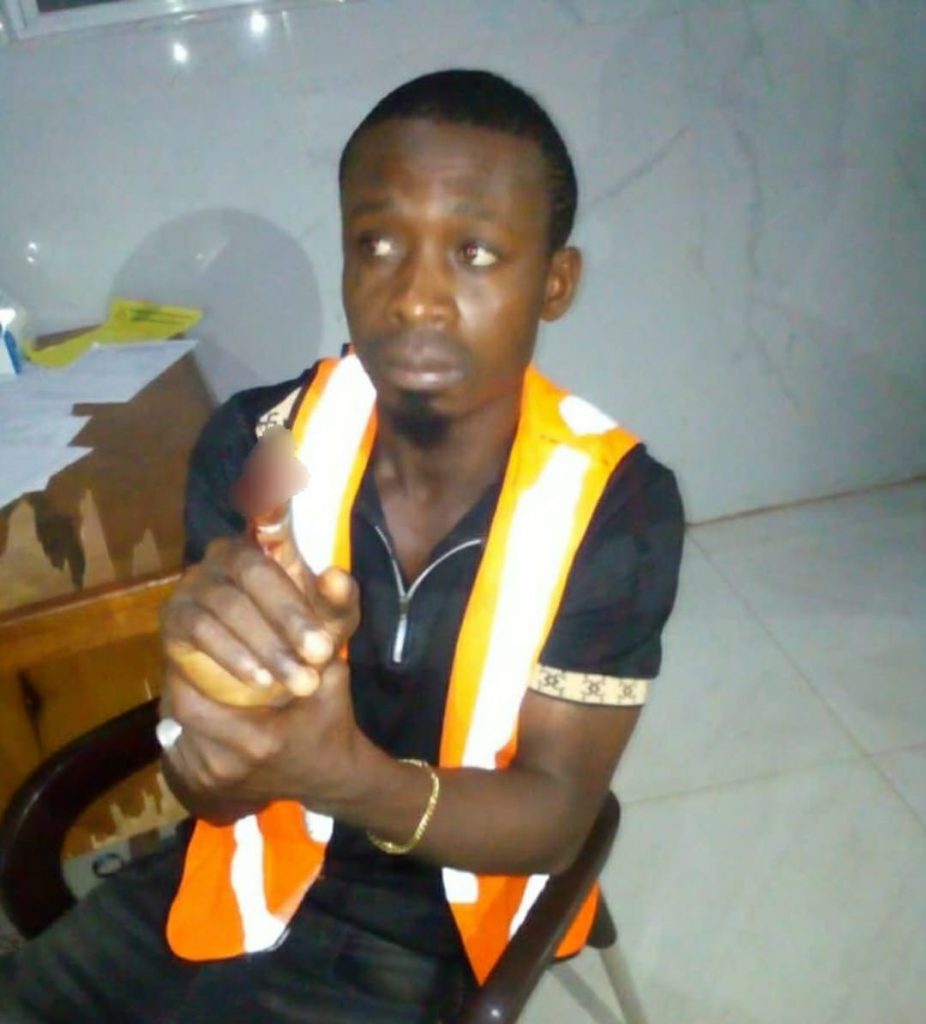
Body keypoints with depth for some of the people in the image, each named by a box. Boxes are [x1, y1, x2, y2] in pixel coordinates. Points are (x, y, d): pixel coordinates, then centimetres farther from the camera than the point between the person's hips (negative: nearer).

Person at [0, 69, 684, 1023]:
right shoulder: (252, 446, -14)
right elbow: (214, 789, -12)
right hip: (250, 862, 3)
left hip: (426, 914, -2)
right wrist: (213, 670, -37)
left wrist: (344, 775, -35)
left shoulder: (614, 503, -20)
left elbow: (557, 813, -15)